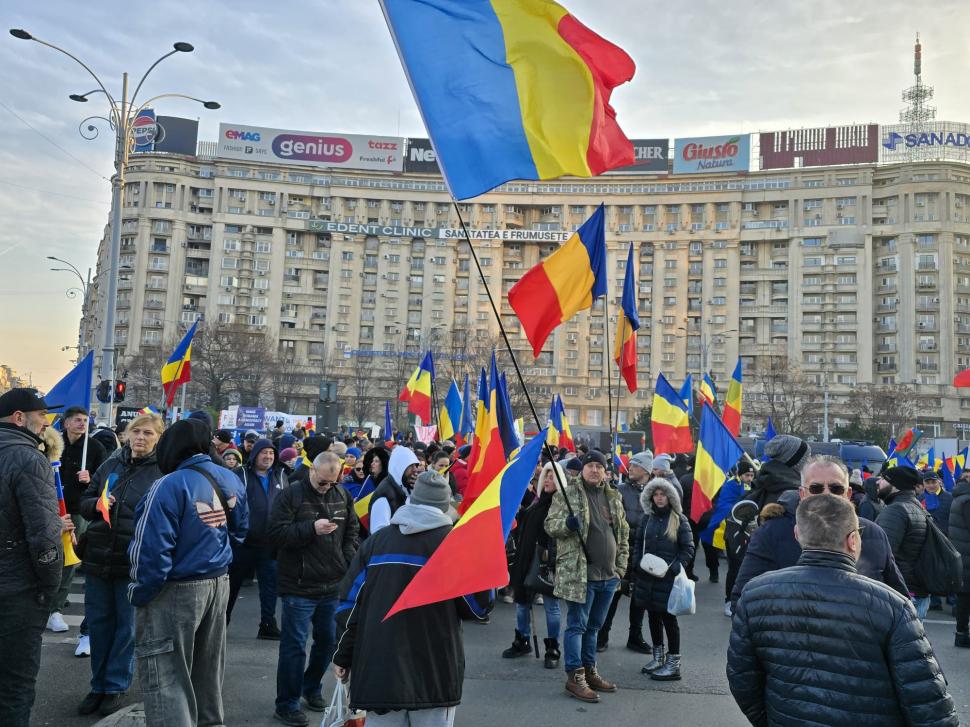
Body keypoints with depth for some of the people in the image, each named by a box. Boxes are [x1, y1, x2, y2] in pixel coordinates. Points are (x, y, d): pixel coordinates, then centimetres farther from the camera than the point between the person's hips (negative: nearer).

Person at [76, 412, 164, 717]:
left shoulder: (163, 472, -7)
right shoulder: (110, 466, 6)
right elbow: (84, 503, 13)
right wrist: (96, 504, -9)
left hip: (136, 562, -4)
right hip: (98, 557, 4)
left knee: (127, 626, 8)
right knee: (98, 622, 14)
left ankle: (115, 686, 25)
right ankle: (98, 685, 30)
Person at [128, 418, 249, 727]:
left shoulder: (171, 485, -21)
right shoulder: (231, 480, 2)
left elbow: (152, 549, -21)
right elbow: (239, 530, 13)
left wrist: (140, 594, -9)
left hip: (175, 591, -7)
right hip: (219, 584, 7)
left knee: (165, 676, 3)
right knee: (207, 669, 22)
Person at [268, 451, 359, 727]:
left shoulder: (342, 496, 6)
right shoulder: (291, 495, -8)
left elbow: (352, 530, 16)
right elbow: (276, 533, -14)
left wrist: (349, 559, 2)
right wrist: (312, 528, -21)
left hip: (333, 584, 5)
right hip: (299, 586, -5)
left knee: (328, 640, 16)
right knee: (294, 645, 1)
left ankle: (311, 688, 37)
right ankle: (287, 705, 15)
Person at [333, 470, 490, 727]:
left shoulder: (376, 540, 4)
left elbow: (351, 602, 4)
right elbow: (479, 607, -2)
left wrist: (344, 656, 13)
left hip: (379, 669, 3)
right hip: (435, 672, -3)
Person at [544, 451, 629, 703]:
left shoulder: (614, 498, 12)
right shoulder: (567, 494, -5)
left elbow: (623, 533, 18)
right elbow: (550, 524, -7)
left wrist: (621, 565, 12)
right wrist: (566, 523, -28)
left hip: (608, 575, 6)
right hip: (578, 573, -6)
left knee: (593, 626, 17)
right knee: (577, 625, -1)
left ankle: (589, 671, 29)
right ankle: (575, 677, 8)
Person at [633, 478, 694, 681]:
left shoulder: (679, 520, -4)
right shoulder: (647, 518, 8)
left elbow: (688, 549, -4)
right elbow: (638, 544, 15)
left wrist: (673, 569, -13)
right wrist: (637, 564, 1)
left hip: (668, 578, -5)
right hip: (647, 577, 5)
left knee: (668, 617, 0)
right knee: (653, 616, 14)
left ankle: (673, 664, 9)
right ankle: (658, 657, 29)